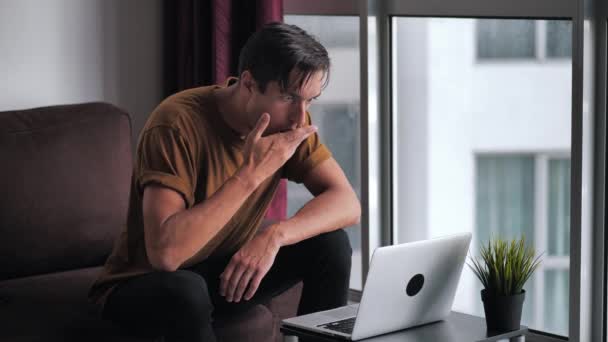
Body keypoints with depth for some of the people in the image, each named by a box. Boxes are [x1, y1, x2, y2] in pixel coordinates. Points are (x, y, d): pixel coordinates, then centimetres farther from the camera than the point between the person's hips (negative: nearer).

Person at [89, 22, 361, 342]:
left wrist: (273, 235, -32)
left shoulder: (290, 119, -11)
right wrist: (251, 173, -37)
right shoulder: (178, 124, -29)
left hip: (227, 267, 6)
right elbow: (165, 253, -38)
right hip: (146, 283, -5)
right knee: (186, 290, -38)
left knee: (330, 242, -13)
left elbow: (347, 203, -14)